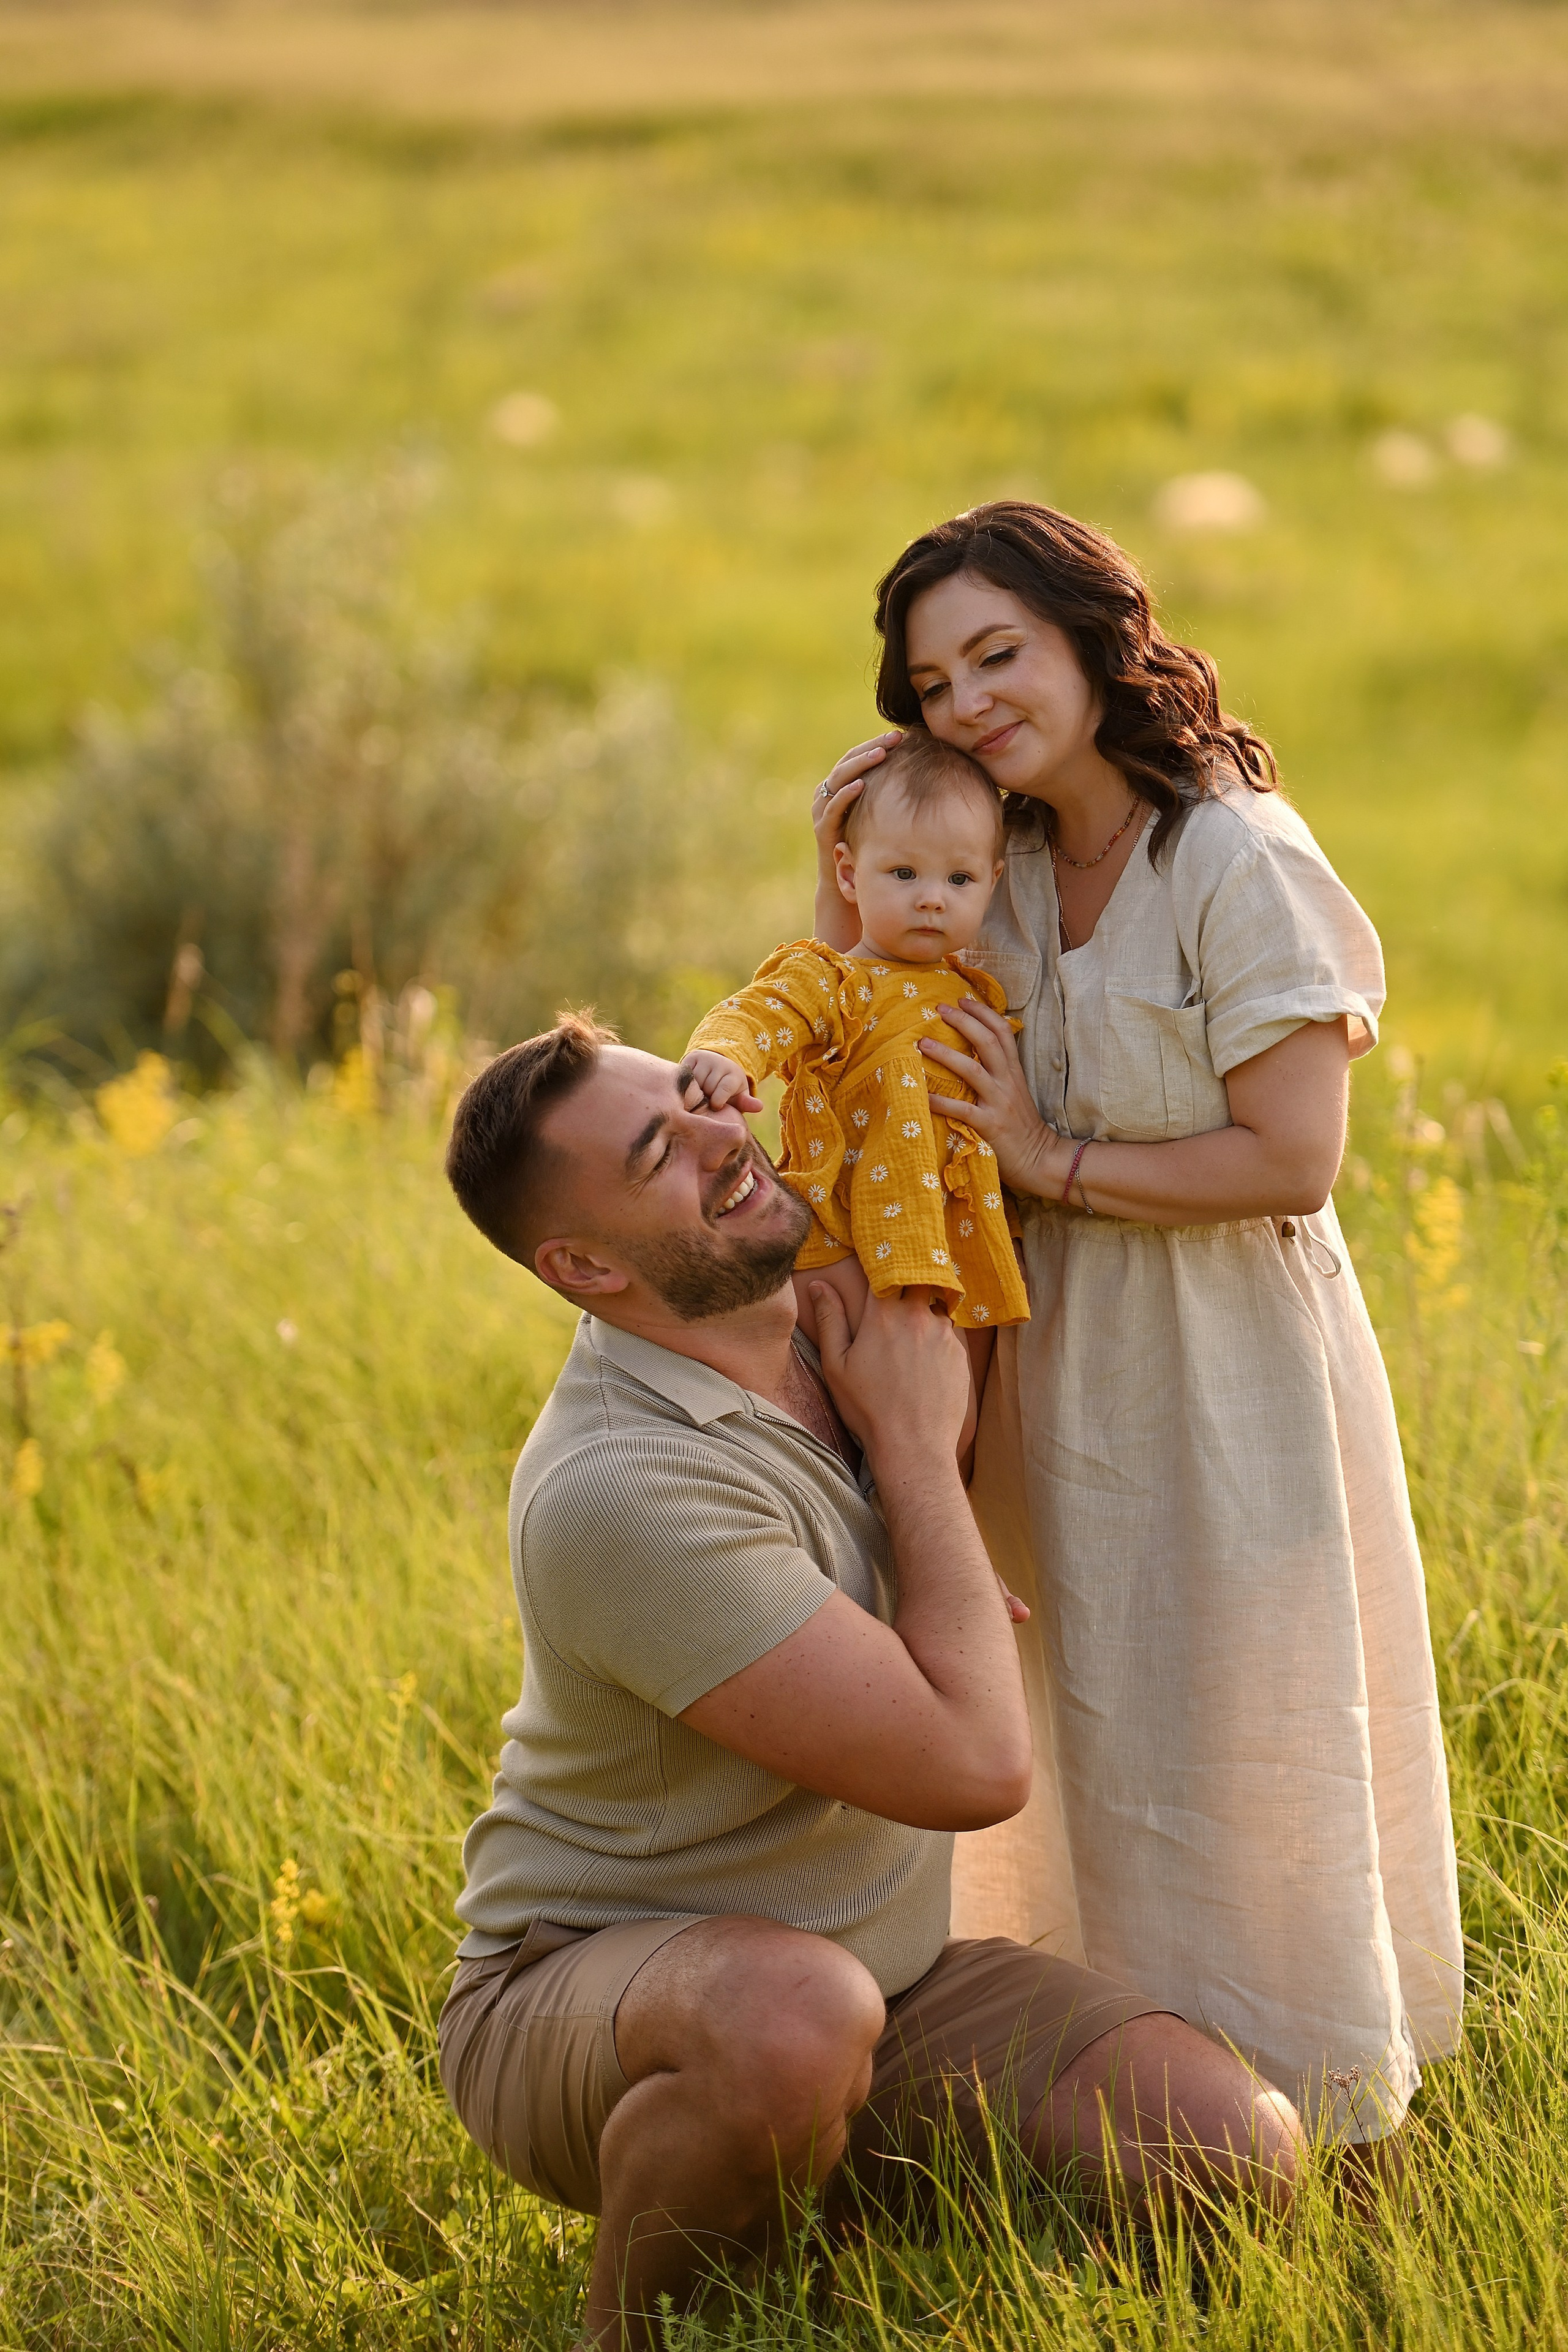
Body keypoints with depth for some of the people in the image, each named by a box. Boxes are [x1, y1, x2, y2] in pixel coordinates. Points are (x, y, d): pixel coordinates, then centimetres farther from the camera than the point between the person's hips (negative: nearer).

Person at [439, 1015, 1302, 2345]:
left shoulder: (818, 1296, -2)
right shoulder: (618, 1489, -29)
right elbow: (975, 1766, -27)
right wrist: (916, 1441, -16)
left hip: (883, 1966, 7)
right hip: (584, 1997, -7)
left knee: (1238, 2156, -16)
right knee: (795, 2016, -43)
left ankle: (833, 2216, 8)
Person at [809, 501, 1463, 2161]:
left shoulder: (1239, 865, -17)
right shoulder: (1007, 872, 4)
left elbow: (1291, 1162, -21)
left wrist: (1056, 1164, -17)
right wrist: (844, 892, -2)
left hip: (1225, 1364, -7)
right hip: (1065, 1369, 7)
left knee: (1230, 1756, 3)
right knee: (1097, 1749, 15)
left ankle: (1302, 2107, 19)